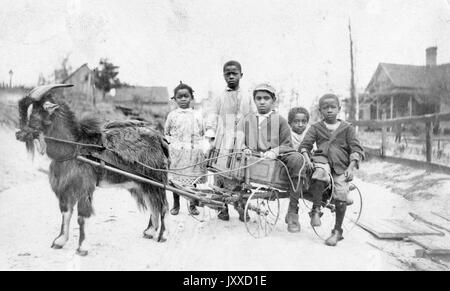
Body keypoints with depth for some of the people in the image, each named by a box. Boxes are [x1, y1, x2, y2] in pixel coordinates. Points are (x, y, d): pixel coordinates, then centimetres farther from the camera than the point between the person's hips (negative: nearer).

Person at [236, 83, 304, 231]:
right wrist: (243, 148, -6)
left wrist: (275, 151, -12)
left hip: (276, 159, -3)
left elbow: (287, 145, 9)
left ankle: (292, 211, -27)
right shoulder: (247, 119, 21)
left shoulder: (279, 120, 14)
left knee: (296, 159, -32)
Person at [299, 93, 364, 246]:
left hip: (341, 165, 0)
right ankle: (316, 211, -21)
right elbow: (305, 145, 6)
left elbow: (356, 150, 5)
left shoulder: (347, 128, 11)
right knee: (320, 175, -36)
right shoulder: (316, 128, 14)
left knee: (341, 194, -16)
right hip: (322, 160, 0)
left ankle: (337, 231, 0)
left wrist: (350, 168, -9)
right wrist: (307, 160, -14)